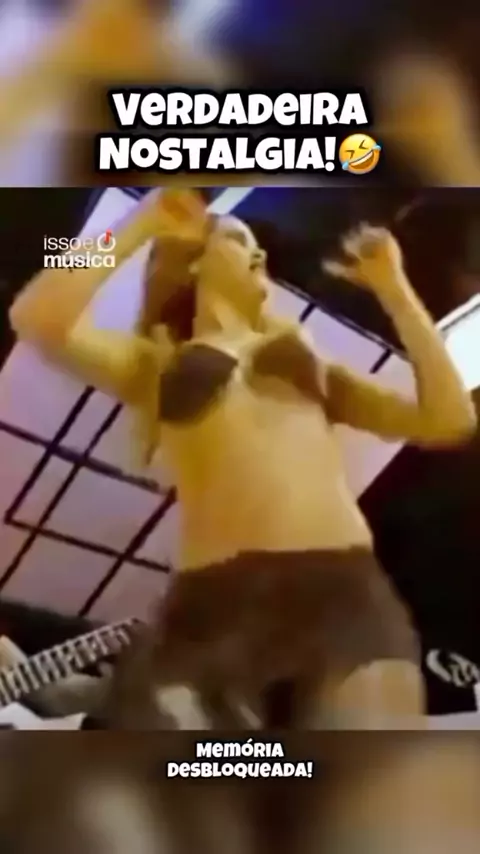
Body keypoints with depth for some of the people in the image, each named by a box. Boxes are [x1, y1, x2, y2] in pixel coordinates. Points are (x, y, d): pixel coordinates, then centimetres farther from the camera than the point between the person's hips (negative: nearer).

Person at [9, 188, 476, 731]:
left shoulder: (308, 360, 31)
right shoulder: (158, 362, 23)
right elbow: (36, 320, 4)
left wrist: (394, 288, 25)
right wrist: (143, 223, 14)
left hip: (344, 591, 2)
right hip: (213, 603, -1)